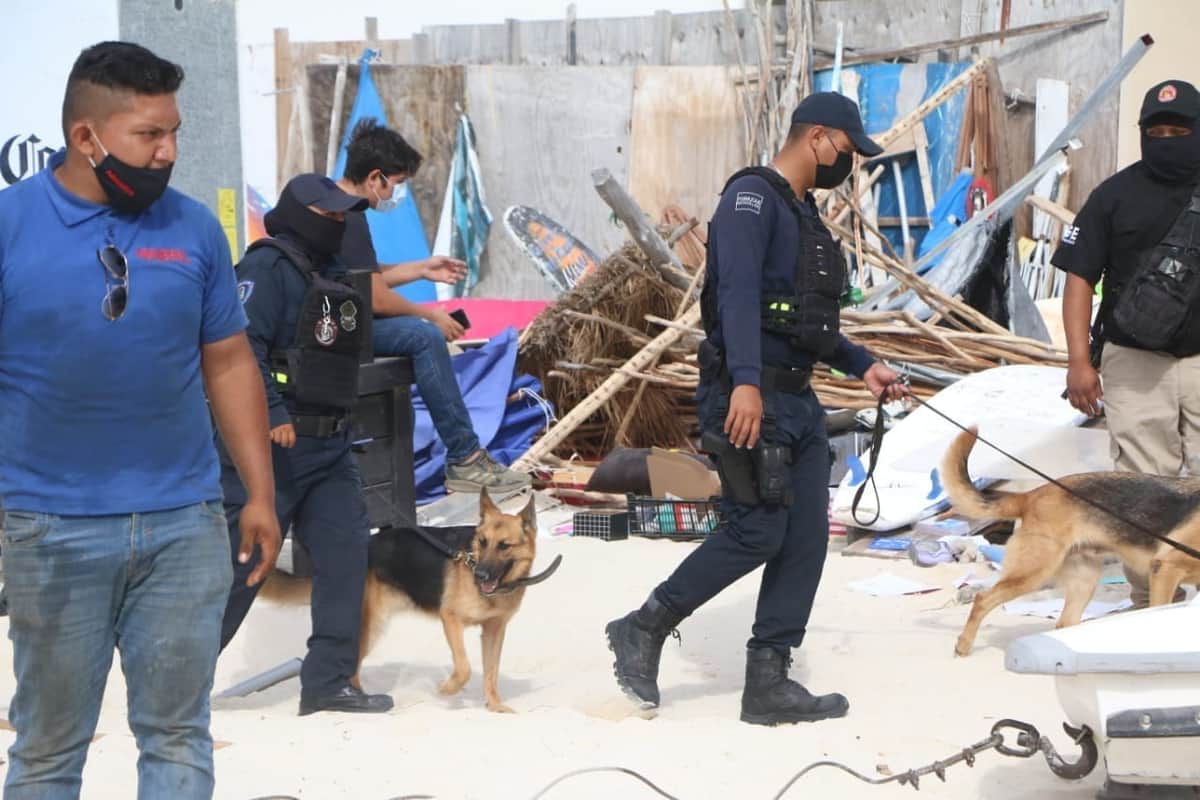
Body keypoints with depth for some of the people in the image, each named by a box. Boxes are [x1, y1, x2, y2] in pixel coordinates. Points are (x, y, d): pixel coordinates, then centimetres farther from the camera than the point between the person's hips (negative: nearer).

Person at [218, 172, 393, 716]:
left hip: (328, 446, 9)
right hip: (271, 446, -9)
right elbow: (241, 345, -21)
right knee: (240, 561, -4)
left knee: (346, 549, 1)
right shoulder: (269, 267, -11)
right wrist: (272, 414, -26)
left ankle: (329, 681, 7)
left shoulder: (330, 273, 18)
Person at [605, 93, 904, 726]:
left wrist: (861, 366, 22)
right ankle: (643, 631, 4)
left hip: (797, 401, 10)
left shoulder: (803, 215, 21)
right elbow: (738, 293, -22)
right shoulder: (752, 198, -9)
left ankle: (768, 685, 6)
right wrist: (746, 382, -32)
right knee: (757, 531, -12)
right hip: (750, 399, -10)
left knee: (806, 539, 3)